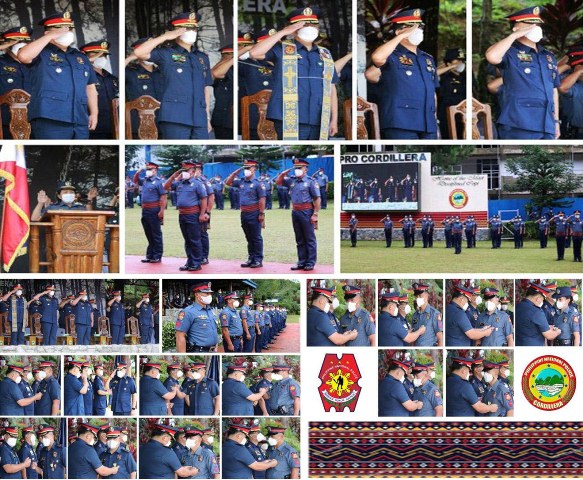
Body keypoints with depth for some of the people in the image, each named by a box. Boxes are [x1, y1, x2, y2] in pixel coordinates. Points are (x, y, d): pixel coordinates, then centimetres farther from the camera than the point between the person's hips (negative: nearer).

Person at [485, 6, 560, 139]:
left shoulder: (549, 56, 20)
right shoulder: (510, 53, -1)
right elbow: (492, 56, -25)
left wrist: (556, 120, 21)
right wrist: (514, 35, -13)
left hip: (546, 126, 7)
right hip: (519, 126, -7)